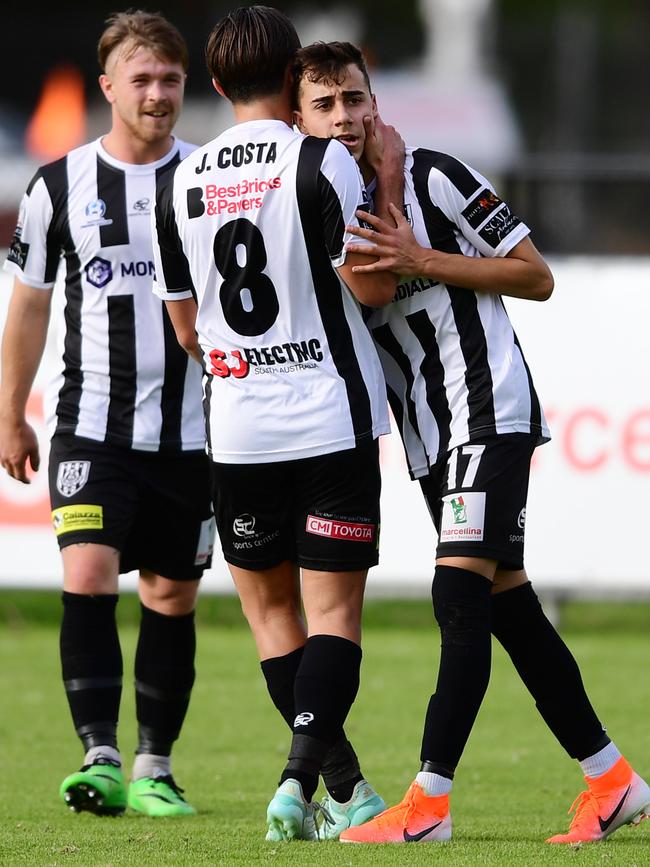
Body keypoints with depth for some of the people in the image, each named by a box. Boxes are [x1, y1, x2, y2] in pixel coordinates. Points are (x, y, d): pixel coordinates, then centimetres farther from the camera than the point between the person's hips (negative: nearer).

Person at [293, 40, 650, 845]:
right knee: (506, 604, 8)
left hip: (489, 413, -7)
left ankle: (429, 797, -18)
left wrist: (421, 260, -17)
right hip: (430, 440, 7)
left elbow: (537, 277, -9)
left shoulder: (432, 177, -10)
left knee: (461, 591, -17)